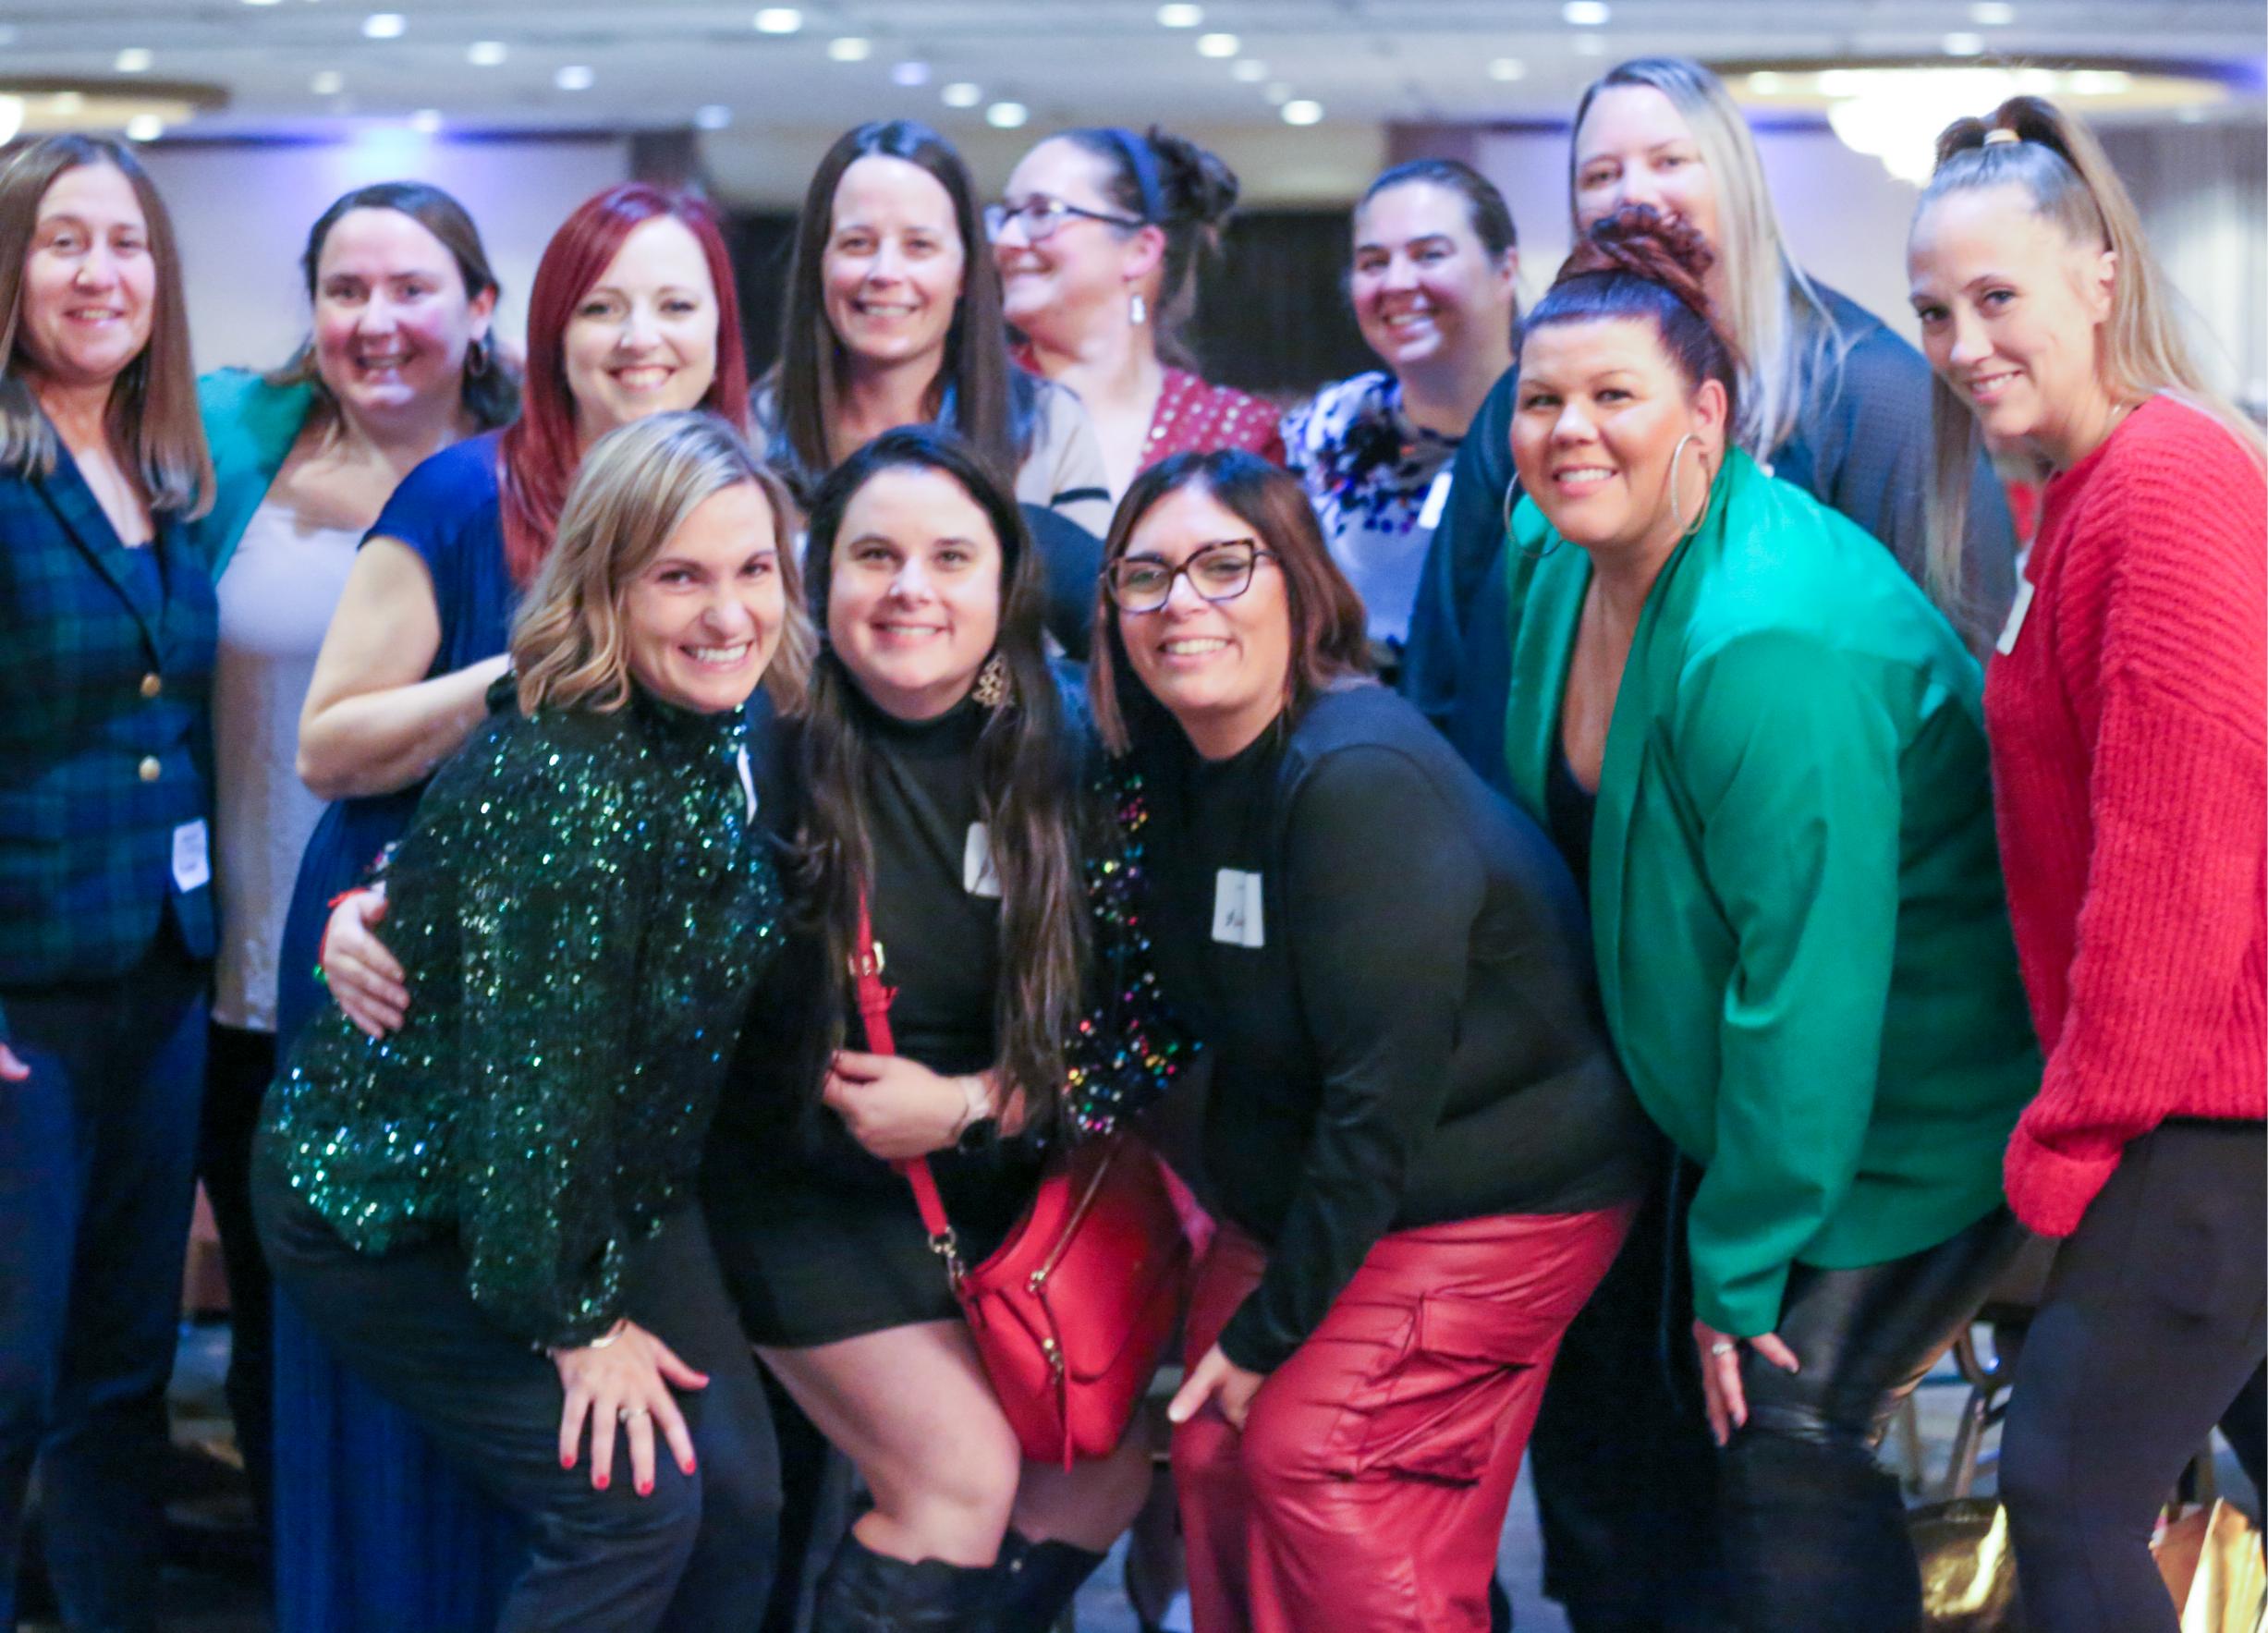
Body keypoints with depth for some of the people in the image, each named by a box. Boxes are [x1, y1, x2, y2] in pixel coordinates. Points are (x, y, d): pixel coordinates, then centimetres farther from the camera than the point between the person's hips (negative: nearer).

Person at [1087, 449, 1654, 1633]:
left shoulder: (1361, 780, -26)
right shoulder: (1177, 768, -1)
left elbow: (1380, 1098, -25)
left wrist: (1272, 1328, -18)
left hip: (1492, 1202, -8)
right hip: (1298, 1193, 8)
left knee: (1311, 1454, -16)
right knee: (1217, 1449, 2)